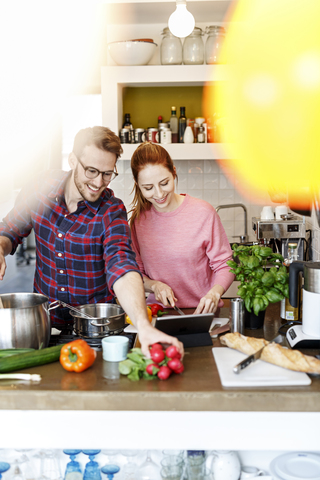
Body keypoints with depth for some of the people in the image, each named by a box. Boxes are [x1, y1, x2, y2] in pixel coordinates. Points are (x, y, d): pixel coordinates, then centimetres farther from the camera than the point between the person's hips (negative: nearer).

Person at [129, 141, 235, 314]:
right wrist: (154, 285, -9)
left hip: (202, 312, -2)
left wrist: (214, 294, -19)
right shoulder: (138, 217, 3)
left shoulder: (203, 213, -7)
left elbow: (224, 265, 0)